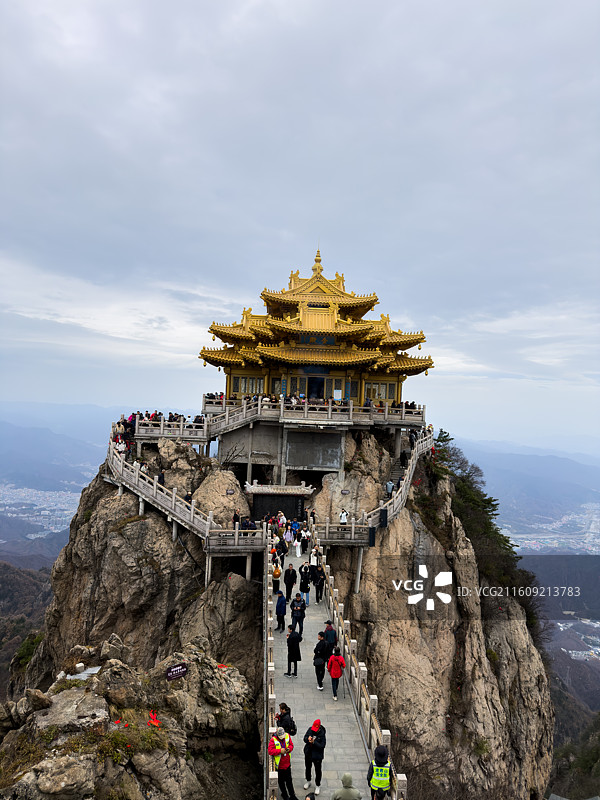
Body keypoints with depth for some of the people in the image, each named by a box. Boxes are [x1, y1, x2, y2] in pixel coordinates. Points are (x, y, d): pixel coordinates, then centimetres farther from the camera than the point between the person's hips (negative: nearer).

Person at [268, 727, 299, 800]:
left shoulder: (287, 736, -7)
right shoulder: (273, 740, -21)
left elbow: (291, 745, 5)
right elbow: (270, 751, -23)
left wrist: (289, 749, -16)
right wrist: (280, 751, -30)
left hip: (287, 763, 3)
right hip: (279, 765, -3)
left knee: (289, 780, 16)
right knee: (281, 781, 17)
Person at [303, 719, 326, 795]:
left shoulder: (322, 734, -25)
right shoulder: (310, 729, -12)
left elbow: (322, 746, -26)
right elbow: (305, 738, -5)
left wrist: (314, 742, -36)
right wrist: (308, 739, -28)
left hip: (317, 755, -5)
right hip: (308, 753, 5)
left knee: (318, 771, 12)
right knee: (307, 768, 25)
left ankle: (318, 785, 35)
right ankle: (308, 781, 50)